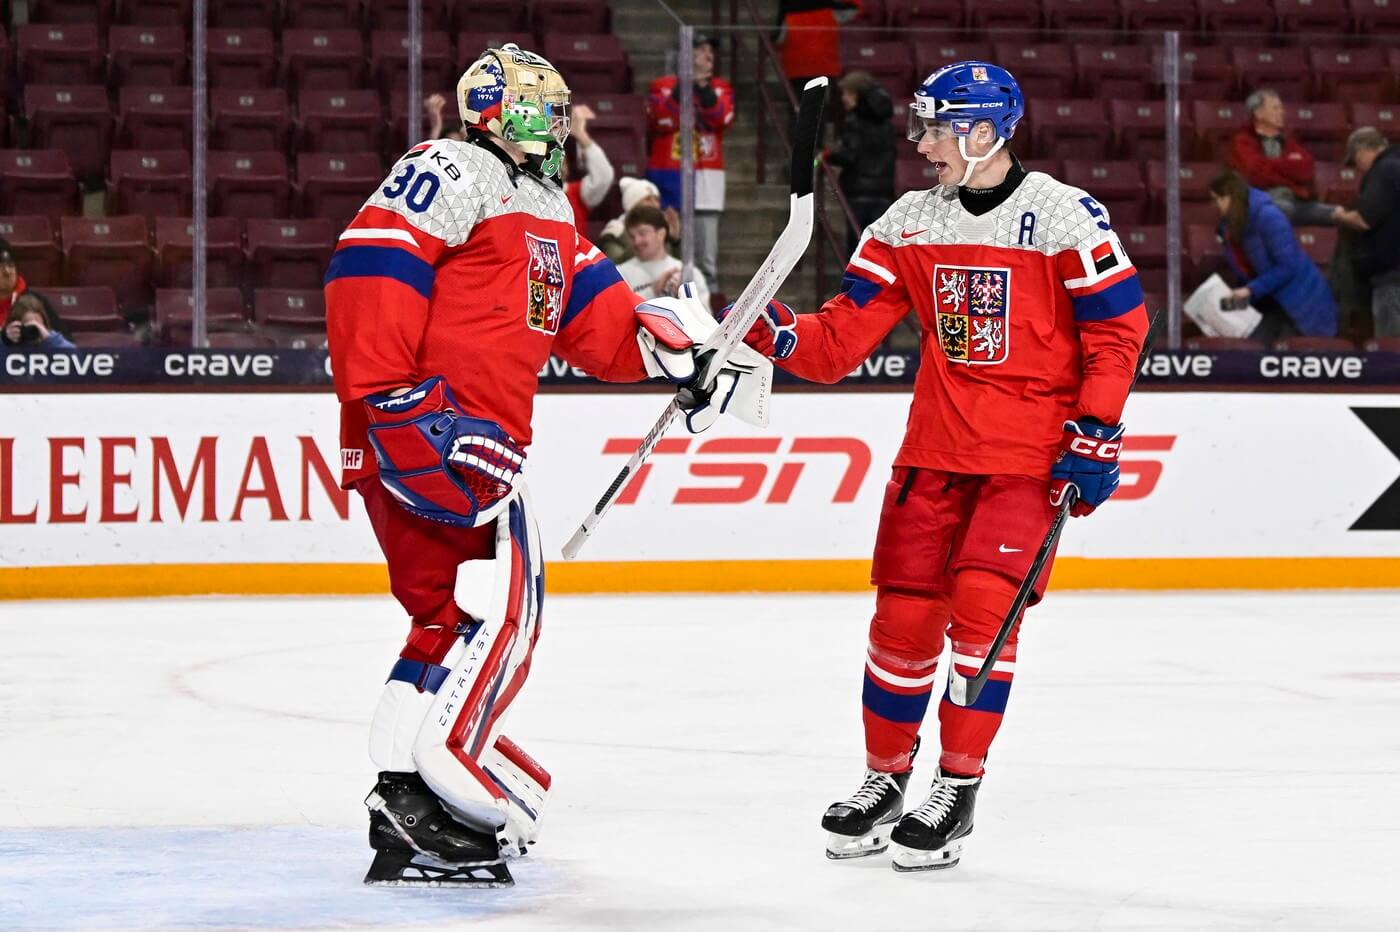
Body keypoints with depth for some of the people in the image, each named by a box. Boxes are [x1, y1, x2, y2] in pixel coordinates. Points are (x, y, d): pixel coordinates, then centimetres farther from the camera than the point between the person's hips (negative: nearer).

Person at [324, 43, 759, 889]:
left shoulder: (550, 211, 24)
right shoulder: (451, 172, -8)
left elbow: (594, 316, 22)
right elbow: (369, 266, -18)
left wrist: (668, 340, 4)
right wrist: (393, 398, -24)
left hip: (482, 441, 10)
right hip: (424, 428, -10)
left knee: (452, 619, 10)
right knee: (503, 606, -14)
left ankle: (406, 825, 10)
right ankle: (438, 797, -18)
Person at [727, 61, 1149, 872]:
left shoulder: (1063, 215, -9)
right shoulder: (910, 225, 4)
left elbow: (1118, 328, -6)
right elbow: (843, 339, 3)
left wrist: (1095, 438, -10)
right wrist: (779, 333, -16)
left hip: (1032, 453, -4)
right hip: (936, 448, 4)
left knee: (983, 604, -15)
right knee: (905, 614, 3)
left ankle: (959, 793, -4)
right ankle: (886, 778, 20)